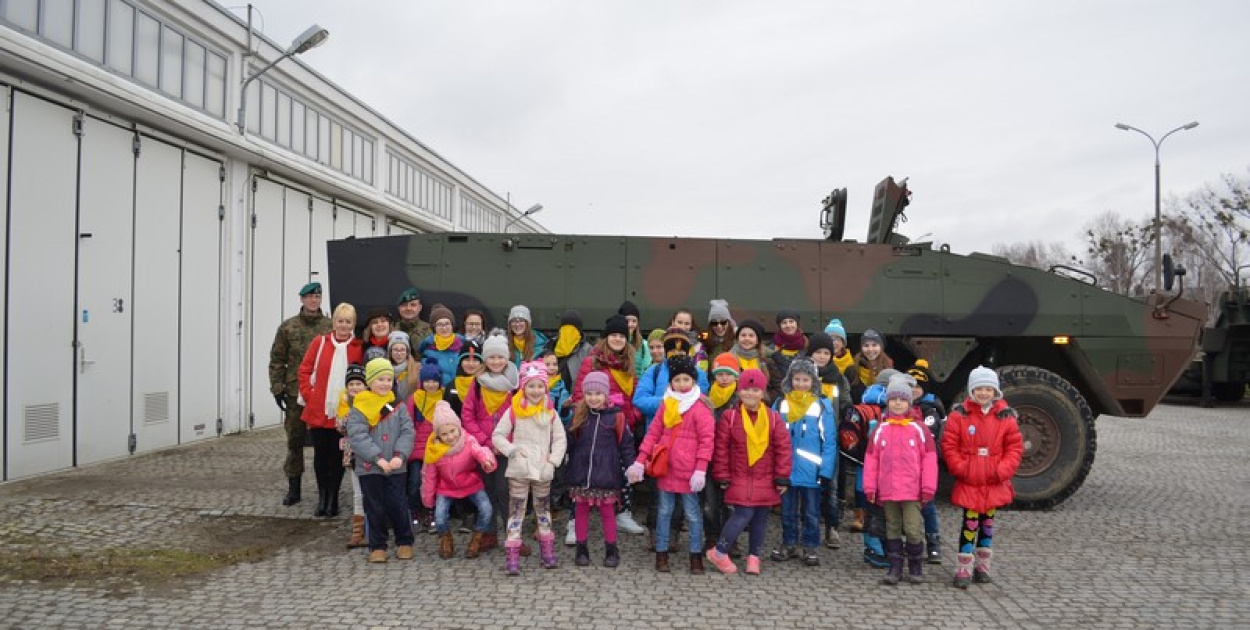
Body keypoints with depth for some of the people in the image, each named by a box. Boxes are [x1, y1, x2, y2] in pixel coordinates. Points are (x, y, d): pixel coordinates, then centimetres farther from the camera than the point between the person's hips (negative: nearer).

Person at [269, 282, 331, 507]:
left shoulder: (331, 327, 2)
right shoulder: (288, 327, 4)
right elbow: (277, 360, 6)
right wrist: (277, 388, 0)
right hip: (295, 393, 1)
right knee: (295, 441, 6)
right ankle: (293, 488, 17)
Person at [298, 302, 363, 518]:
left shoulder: (358, 348, 0)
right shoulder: (319, 343, 2)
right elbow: (304, 371, 5)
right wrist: (308, 396, -3)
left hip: (343, 414, -1)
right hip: (318, 411, 1)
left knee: (337, 456, 6)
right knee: (320, 454, 7)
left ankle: (333, 498, 20)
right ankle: (322, 497, 23)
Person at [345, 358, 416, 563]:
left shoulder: (398, 406, 4)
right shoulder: (359, 408, -4)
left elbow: (408, 432, -3)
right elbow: (357, 436, -14)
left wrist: (400, 455, -19)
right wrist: (378, 458, -21)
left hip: (396, 467, 1)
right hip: (369, 468, -1)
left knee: (398, 505, 4)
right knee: (375, 508, 7)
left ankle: (404, 542, 22)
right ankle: (377, 546, 20)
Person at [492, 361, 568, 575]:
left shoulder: (550, 412, 2)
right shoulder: (514, 411, -6)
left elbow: (560, 438, 7)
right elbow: (497, 436, -3)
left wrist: (554, 458, -5)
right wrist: (512, 451, -15)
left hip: (543, 470, 3)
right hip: (519, 469, -3)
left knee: (543, 509, 17)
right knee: (516, 510, 0)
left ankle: (547, 551, 29)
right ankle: (512, 556, 2)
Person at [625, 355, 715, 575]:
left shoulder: (700, 407, -8)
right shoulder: (666, 405, 9)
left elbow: (707, 440, -10)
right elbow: (653, 433, 10)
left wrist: (700, 470, -16)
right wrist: (640, 461, 4)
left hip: (687, 472, -5)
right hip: (664, 469, 5)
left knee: (692, 513, 5)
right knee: (664, 511, 12)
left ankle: (696, 556, 17)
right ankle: (661, 554, 21)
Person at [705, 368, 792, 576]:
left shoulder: (773, 418, -1)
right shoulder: (730, 417, -5)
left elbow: (783, 448, 0)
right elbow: (721, 448, -3)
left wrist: (782, 478, -4)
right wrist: (722, 477, -4)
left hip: (766, 481, 3)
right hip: (740, 479, -3)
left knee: (760, 518, 9)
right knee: (743, 514, -11)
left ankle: (754, 557, 24)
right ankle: (719, 552, 4)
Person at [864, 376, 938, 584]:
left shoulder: (919, 429, 0)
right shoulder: (880, 429, 4)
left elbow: (929, 459, 0)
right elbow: (871, 459, 5)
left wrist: (928, 488, -3)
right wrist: (870, 488, 2)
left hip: (912, 491, -2)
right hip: (887, 491, 2)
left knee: (913, 530, -2)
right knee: (892, 529, 11)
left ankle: (916, 567, 16)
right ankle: (895, 567, 21)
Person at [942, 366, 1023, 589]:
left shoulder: (1005, 416, 0)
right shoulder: (959, 415, -6)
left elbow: (1015, 447, 3)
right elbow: (949, 445, -4)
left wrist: (1003, 470, -8)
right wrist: (960, 468, -13)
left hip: (994, 483, 3)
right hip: (968, 482, -3)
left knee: (987, 523, 14)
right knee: (970, 524, -5)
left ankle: (982, 567, 28)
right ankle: (963, 570, 3)